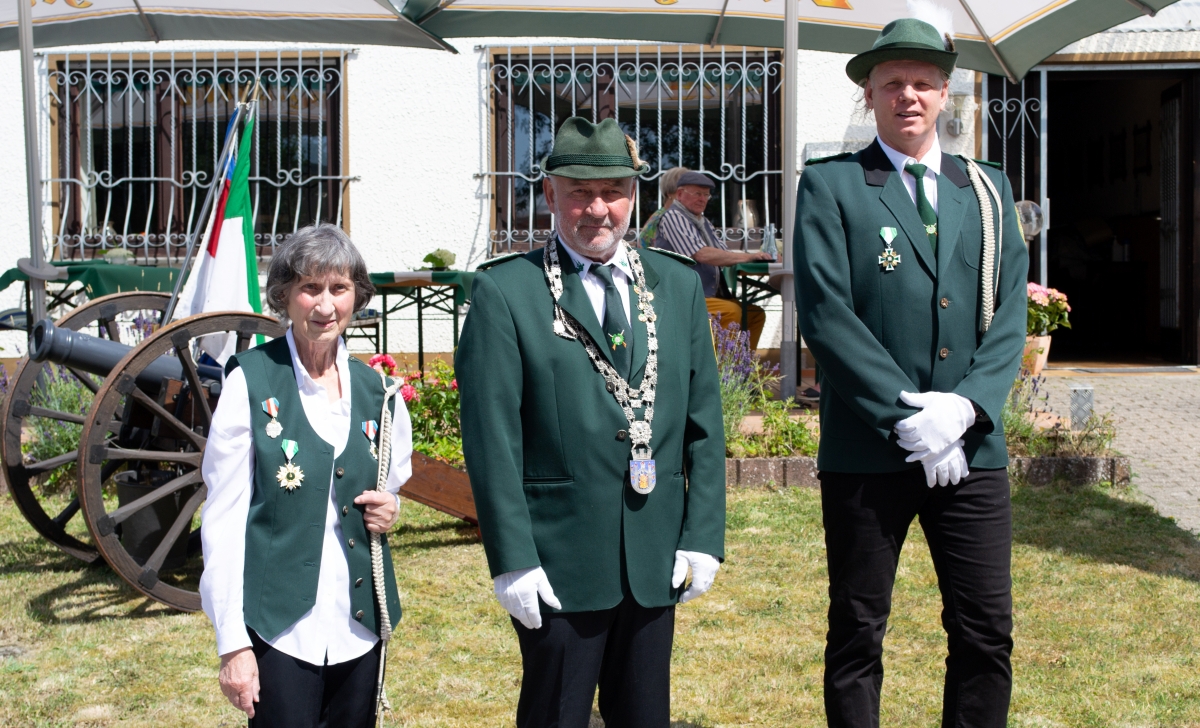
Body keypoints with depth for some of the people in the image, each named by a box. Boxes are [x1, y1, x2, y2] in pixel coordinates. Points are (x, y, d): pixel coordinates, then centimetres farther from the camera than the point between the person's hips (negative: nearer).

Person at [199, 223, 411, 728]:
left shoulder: (375, 390, 6)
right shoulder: (251, 381, -7)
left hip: (360, 626, 4)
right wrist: (232, 644, -11)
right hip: (279, 629, -4)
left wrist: (390, 509, -2)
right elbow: (223, 517, -7)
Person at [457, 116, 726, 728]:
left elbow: (703, 423, 8)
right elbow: (491, 439, -8)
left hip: (657, 560, 4)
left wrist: (703, 535, 2)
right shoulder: (503, 292, -4)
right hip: (557, 562, -4)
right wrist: (512, 559, -12)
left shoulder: (678, 286, 9)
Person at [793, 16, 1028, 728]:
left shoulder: (989, 189, 14)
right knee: (858, 636, 8)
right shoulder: (829, 186, 1)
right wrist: (907, 417, -15)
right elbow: (825, 315, -9)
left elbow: (1009, 315, 6)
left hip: (973, 447, 3)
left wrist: (966, 405, -12)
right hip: (867, 450, -3)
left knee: (988, 634, 7)